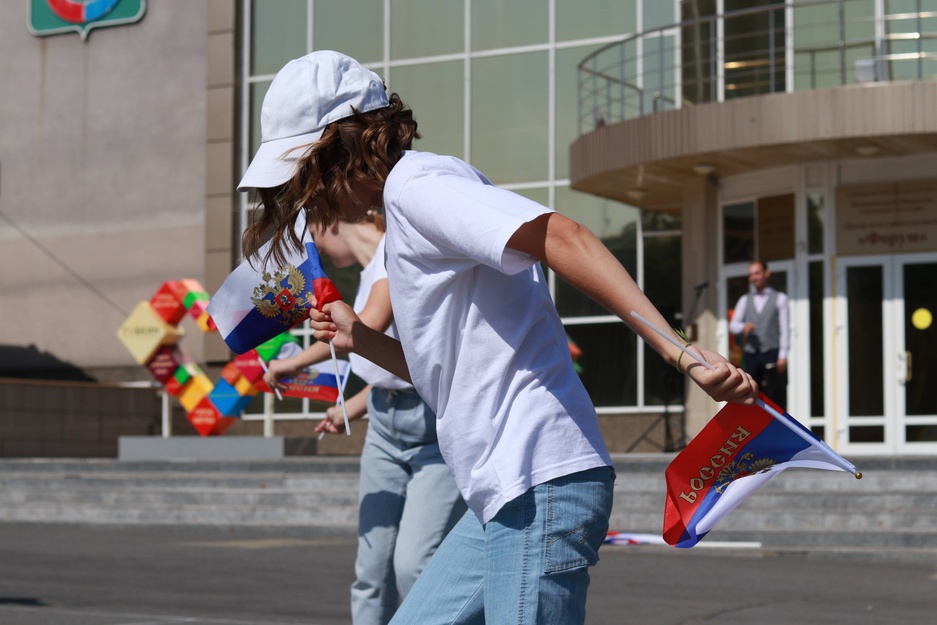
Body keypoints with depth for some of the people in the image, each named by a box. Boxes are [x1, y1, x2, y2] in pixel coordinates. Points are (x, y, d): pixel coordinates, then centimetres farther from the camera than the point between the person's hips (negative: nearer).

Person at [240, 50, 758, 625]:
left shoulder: (414, 183, -8)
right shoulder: (409, 209, 22)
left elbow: (560, 237, -24)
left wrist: (680, 352, -32)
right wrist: (362, 340, 19)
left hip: (540, 490, -10)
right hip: (509, 494, 10)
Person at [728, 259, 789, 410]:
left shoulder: (779, 298, 9)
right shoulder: (745, 300, 19)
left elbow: (785, 328, 2)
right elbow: (733, 325, 10)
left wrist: (783, 355, -9)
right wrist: (743, 327, -14)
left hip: (772, 354, -3)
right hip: (751, 356, 3)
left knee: (775, 398, -8)